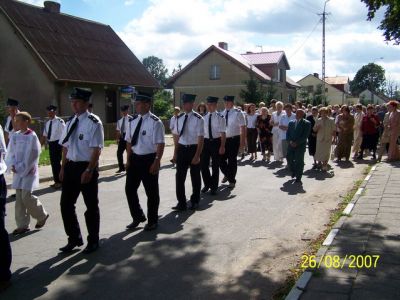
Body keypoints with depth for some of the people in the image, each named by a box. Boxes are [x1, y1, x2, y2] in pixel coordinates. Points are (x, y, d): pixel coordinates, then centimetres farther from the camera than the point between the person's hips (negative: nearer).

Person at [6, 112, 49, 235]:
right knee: (19, 198, 7)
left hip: (28, 171, -6)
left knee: (26, 197, -8)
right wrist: (12, 165, -8)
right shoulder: (15, 136, 6)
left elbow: (31, 156, -14)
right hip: (18, 171, 6)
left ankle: (42, 215, 16)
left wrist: (21, 168, -14)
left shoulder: (32, 136, -12)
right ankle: (22, 225, 15)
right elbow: (10, 152, 8)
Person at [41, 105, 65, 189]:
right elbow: (44, 135, 15)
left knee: (57, 163, -6)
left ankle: (59, 181, 7)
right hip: (50, 144, 7)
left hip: (57, 143, -7)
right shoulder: (47, 123, 11)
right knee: (53, 163, 11)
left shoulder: (60, 121, -11)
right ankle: (56, 181, 22)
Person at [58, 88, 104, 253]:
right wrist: (63, 168, 11)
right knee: (66, 204, 10)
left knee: (91, 206, 8)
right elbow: (66, 147, 14)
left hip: (87, 167, -6)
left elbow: (96, 149, -16)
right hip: (71, 167, 7)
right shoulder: (70, 122, 8)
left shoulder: (93, 123, -13)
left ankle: (93, 241, 25)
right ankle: (74, 238, 30)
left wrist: (89, 171, -21)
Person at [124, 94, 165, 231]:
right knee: (130, 189, 9)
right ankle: (138, 217, 30)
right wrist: (129, 160, 5)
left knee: (151, 191, 7)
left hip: (149, 159, -6)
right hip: (135, 158, 6)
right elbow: (129, 141, 11)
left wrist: (156, 162, -19)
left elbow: (160, 144, -15)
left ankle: (152, 221, 25)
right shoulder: (133, 121, 6)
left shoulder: (155, 122, -13)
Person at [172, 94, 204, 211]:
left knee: (195, 176, 12)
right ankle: (181, 203, 14)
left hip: (193, 149, -4)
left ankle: (195, 201, 30)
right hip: (182, 149, 4)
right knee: (179, 176, 2)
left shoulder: (198, 119, -12)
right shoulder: (179, 118, 4)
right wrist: (176, 153, 9)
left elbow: (201, 138, -13)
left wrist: (197, 155, -17)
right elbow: (178, 136, 10)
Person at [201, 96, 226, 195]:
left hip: (216, 142, -4)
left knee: (215, 165, 9)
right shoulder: (204, 117, 3)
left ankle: (214, 187, 24)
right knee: (204, 165, 8)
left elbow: (223, 133, -9)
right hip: (205, 141, 4)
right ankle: (207, 184, 30)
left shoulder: (220, 117, -9)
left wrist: (222, 146, -12)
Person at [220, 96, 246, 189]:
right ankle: (227, 175, 34)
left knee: (232, 160, 5)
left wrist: (242, 143, -12)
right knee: (221, 159, 6)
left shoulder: (238, 113, -10)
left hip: (234, 139, -4)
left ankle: (232, 180, 22)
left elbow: (243, 128, -9)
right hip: (223, 139, 4)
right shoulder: (222, 113, 5)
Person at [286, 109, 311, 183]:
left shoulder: (307, 123, -1)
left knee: (299, 161, -3)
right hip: (291, 144, 4)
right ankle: (293, 172, 27)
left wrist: (297, 143, -15)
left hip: (300, 145, -4)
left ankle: (298, 178, 6)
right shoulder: (291, 122, 14)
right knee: (289, 159, 2)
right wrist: (290, 141, -8)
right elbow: (288, 134, 10)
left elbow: (305, 135, -9)